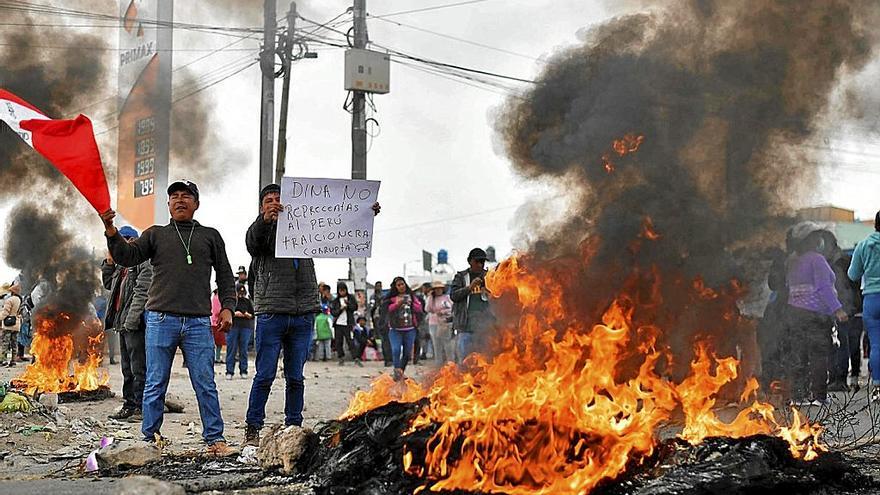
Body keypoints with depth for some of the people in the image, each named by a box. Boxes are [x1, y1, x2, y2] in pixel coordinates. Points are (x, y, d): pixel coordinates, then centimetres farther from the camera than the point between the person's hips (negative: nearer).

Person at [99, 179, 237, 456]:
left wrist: (227, 307, 3)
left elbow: (225, 275, 15)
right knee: (155, 384, 2)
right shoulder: (156, 234, 15)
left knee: (205, 384, -1)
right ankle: (150, 439, 9)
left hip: (198, 322, 0)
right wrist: (111, 233, -11)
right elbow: (127, 257, 4)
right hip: (161, 320, 0)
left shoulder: (210, 236, 16)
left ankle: (215, 439, 4)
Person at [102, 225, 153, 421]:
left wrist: (131, 320, -23)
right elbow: (108, 284, 28)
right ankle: (130, 405, 19)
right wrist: (109, 262, 14)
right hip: (123, 323, 10)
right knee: (127, 369, 13)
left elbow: (142, 292, -18)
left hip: (135, 324, -10)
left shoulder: (144, 263, -10)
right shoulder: (123, 264, 20)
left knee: (138, 368, -8)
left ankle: (142, 408, -6)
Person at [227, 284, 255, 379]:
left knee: (243, 349, 2)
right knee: (231, 349, -4)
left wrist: (248, 315, -6)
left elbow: (253, 314, 15)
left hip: (245, 326, 2)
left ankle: (243, 371, 8)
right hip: (233, 326, -2)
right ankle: (229, 372, -1)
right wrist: (234, 314, -11)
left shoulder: (247, 301, 13)